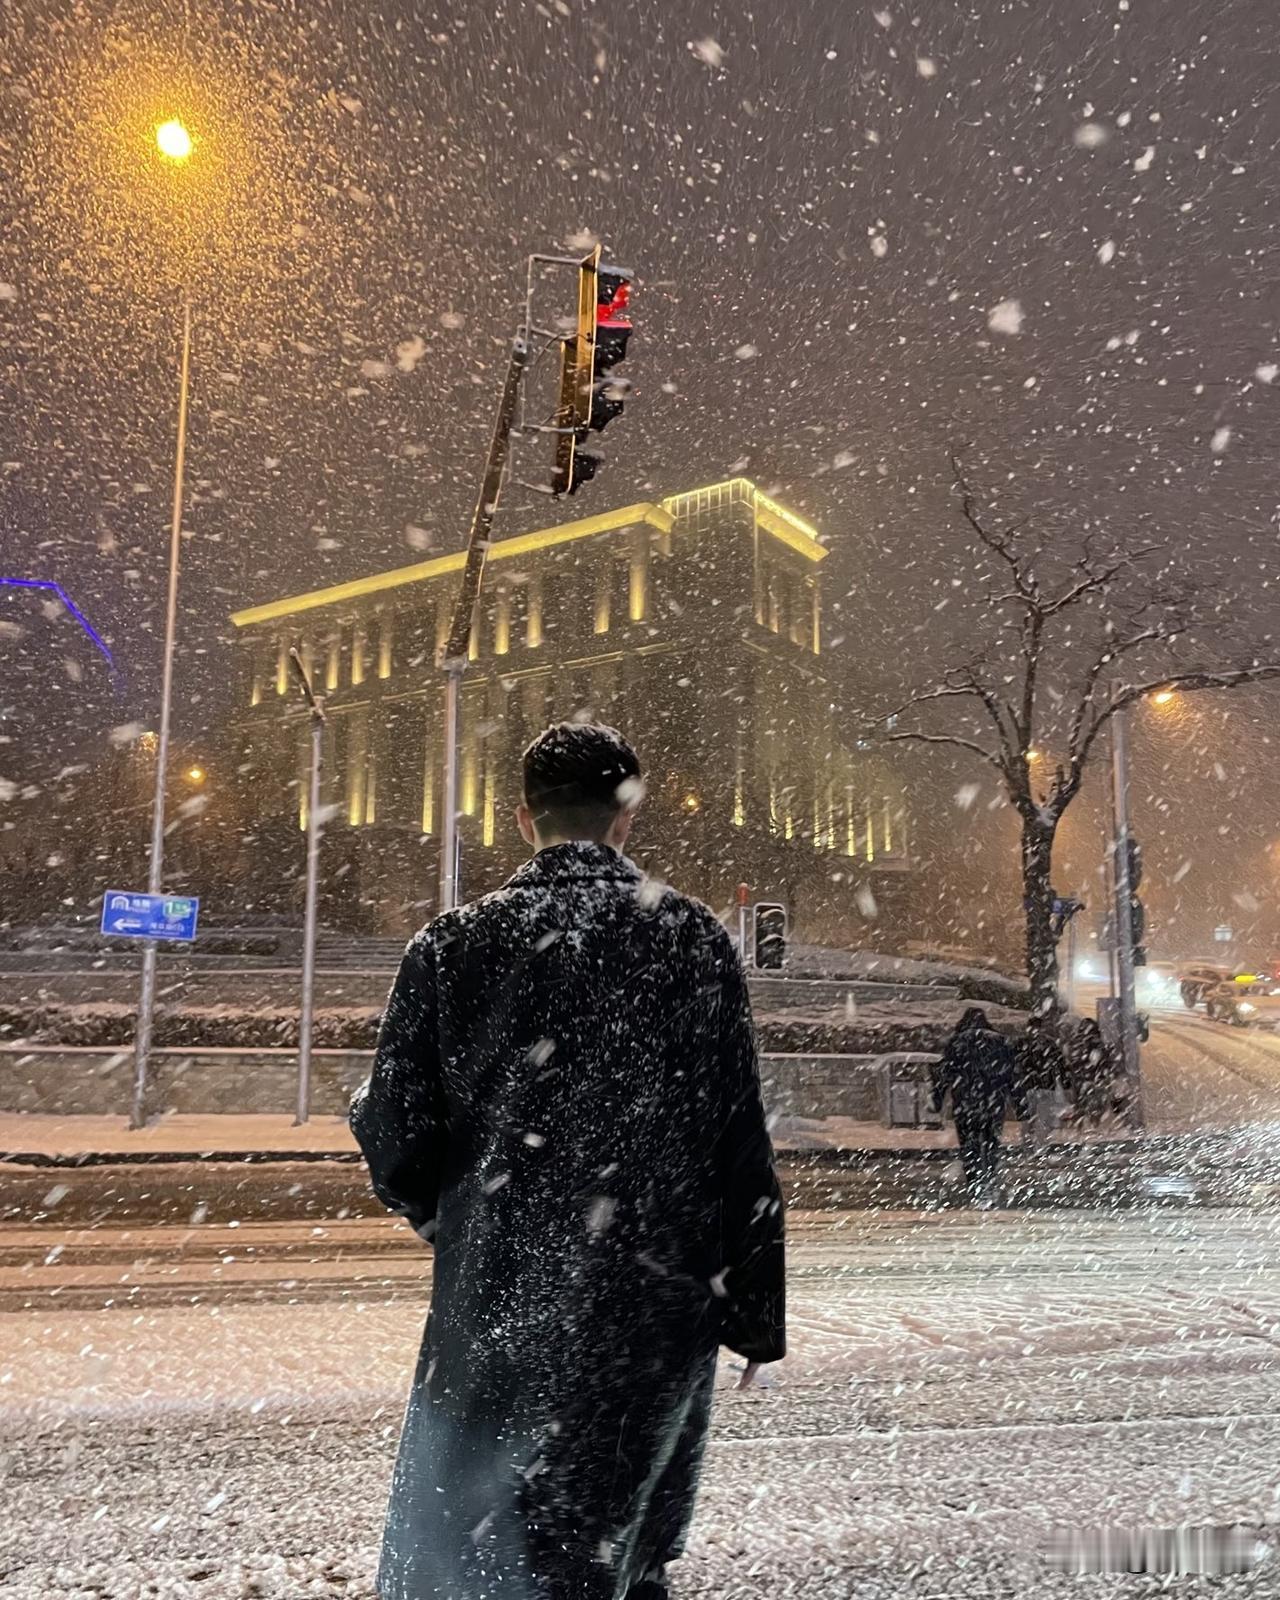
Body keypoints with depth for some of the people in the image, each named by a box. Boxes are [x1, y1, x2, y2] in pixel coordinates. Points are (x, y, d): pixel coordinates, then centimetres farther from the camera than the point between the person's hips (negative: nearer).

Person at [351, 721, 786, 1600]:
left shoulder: (454, 944, -5)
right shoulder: (694, 938, -4)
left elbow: (394, 1140, -2)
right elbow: (742, 1144, -5)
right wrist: (754, 1313, 3)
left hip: (495, 1302, 0)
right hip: (658, 1308, 1)